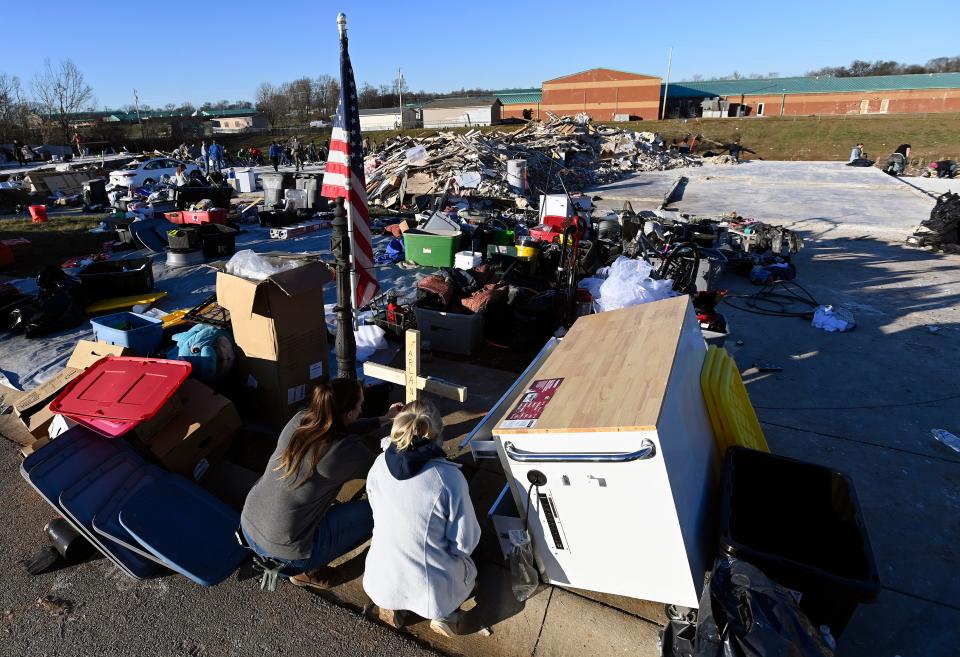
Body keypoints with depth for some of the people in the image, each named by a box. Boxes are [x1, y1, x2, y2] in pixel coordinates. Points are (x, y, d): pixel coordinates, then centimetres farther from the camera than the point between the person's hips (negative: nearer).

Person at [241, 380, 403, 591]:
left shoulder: (299, 420, -6)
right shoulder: (346, 450, -24)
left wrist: (383, 419, 23)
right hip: (284, 552, -7)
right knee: (375, 511, 2)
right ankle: (306, 572, 9)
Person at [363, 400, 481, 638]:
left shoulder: (380, 464, -11)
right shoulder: (450, 477, -24)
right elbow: (465, 544, -15)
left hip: (381, 585, 3)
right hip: (433, 592, -2)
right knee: (467, 565, 31)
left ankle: (392, 606, 15)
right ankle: (445, 614, 8)